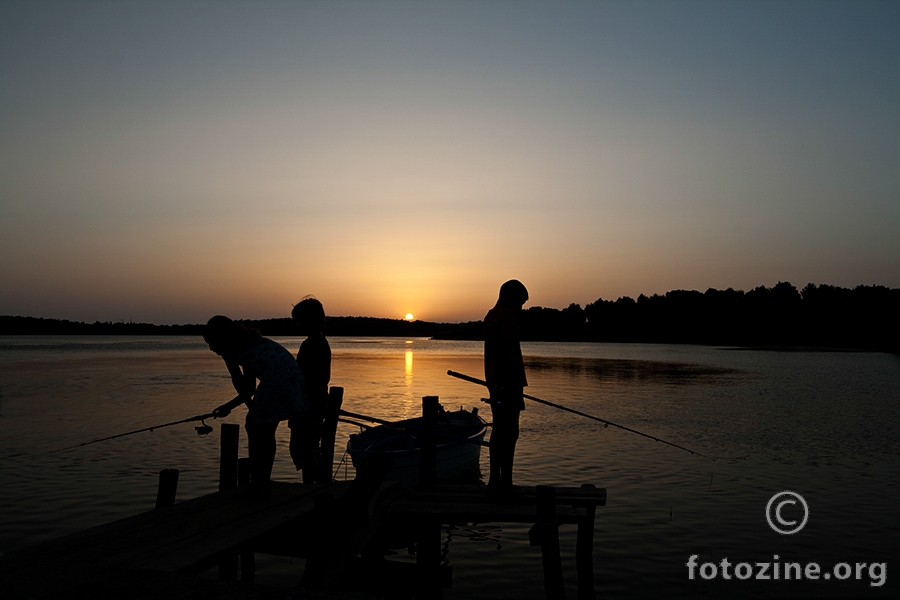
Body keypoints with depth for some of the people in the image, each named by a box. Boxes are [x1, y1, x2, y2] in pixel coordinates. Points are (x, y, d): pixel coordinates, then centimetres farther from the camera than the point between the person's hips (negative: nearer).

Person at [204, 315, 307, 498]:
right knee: (266, 433, 17)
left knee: (255, 429, 3)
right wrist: (228, 407, 43)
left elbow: (238, 381, 7)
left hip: (275, 378, -9)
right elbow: (249, 388, 36)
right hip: (294, 375, 9)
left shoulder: (226, 346, 10)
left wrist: (251, 407, 18)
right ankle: (263, 485, 23)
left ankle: (258, 486, 7)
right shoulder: (248, 341, 34)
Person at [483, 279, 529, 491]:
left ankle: (495, 478, 20)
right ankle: (505, 481, -5)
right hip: (508, 382, -10)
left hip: (494, 381, 10)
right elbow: (508, 352, -20)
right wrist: (515, 385, -20)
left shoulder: (491, 315, 17)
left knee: (499, 429, 14)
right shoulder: (508, 315, -13)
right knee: (510, 432, -7)